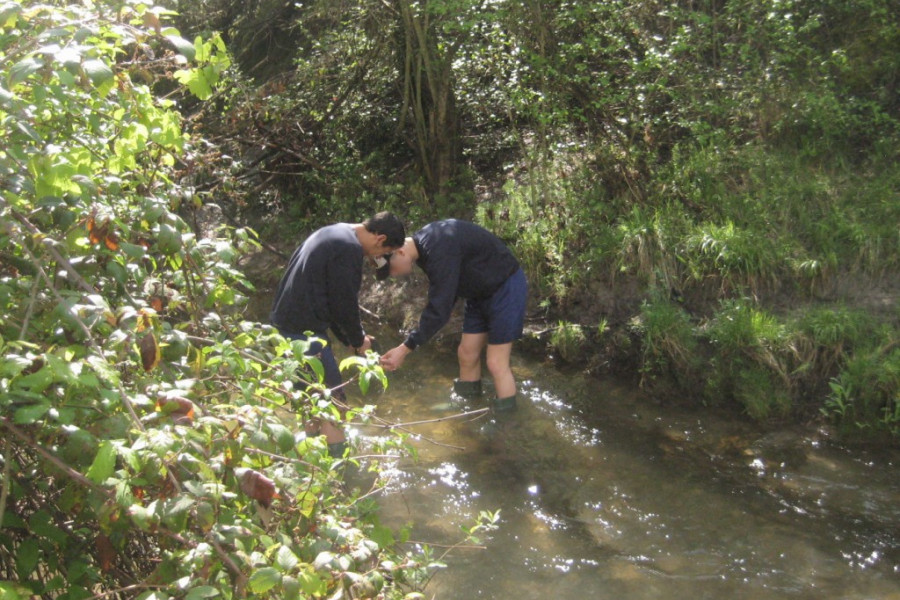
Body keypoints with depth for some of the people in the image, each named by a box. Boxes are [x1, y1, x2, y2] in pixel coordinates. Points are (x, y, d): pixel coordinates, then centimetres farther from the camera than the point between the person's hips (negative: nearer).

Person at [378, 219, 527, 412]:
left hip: (506, 288, -9)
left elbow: (439, 308, -33)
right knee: (466, 353, 11)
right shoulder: (424, 245, -3)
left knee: (496, 363, -6)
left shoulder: (440, 250, -32)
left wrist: (405, 349, -31)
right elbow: (440, 296, 9)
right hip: (481, 292, 9)